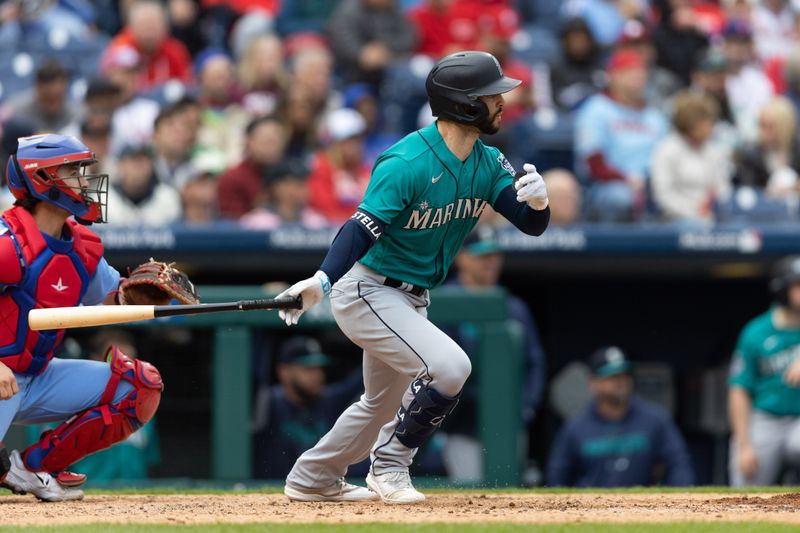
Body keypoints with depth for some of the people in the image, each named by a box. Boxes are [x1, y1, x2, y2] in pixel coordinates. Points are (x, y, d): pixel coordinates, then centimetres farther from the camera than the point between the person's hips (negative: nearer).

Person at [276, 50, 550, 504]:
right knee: (449, 365, -24)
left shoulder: (488, 163, 0)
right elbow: (364, 227, -33)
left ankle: (313, 479, 40)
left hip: (411, 299, 9)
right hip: (365, 291, -9)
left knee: (384, 404, 22)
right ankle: (390, 466, -7)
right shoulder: (408, 163, -24)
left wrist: (538, 199, -30)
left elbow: (532, 225, -5)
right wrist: (323, 280, -48)